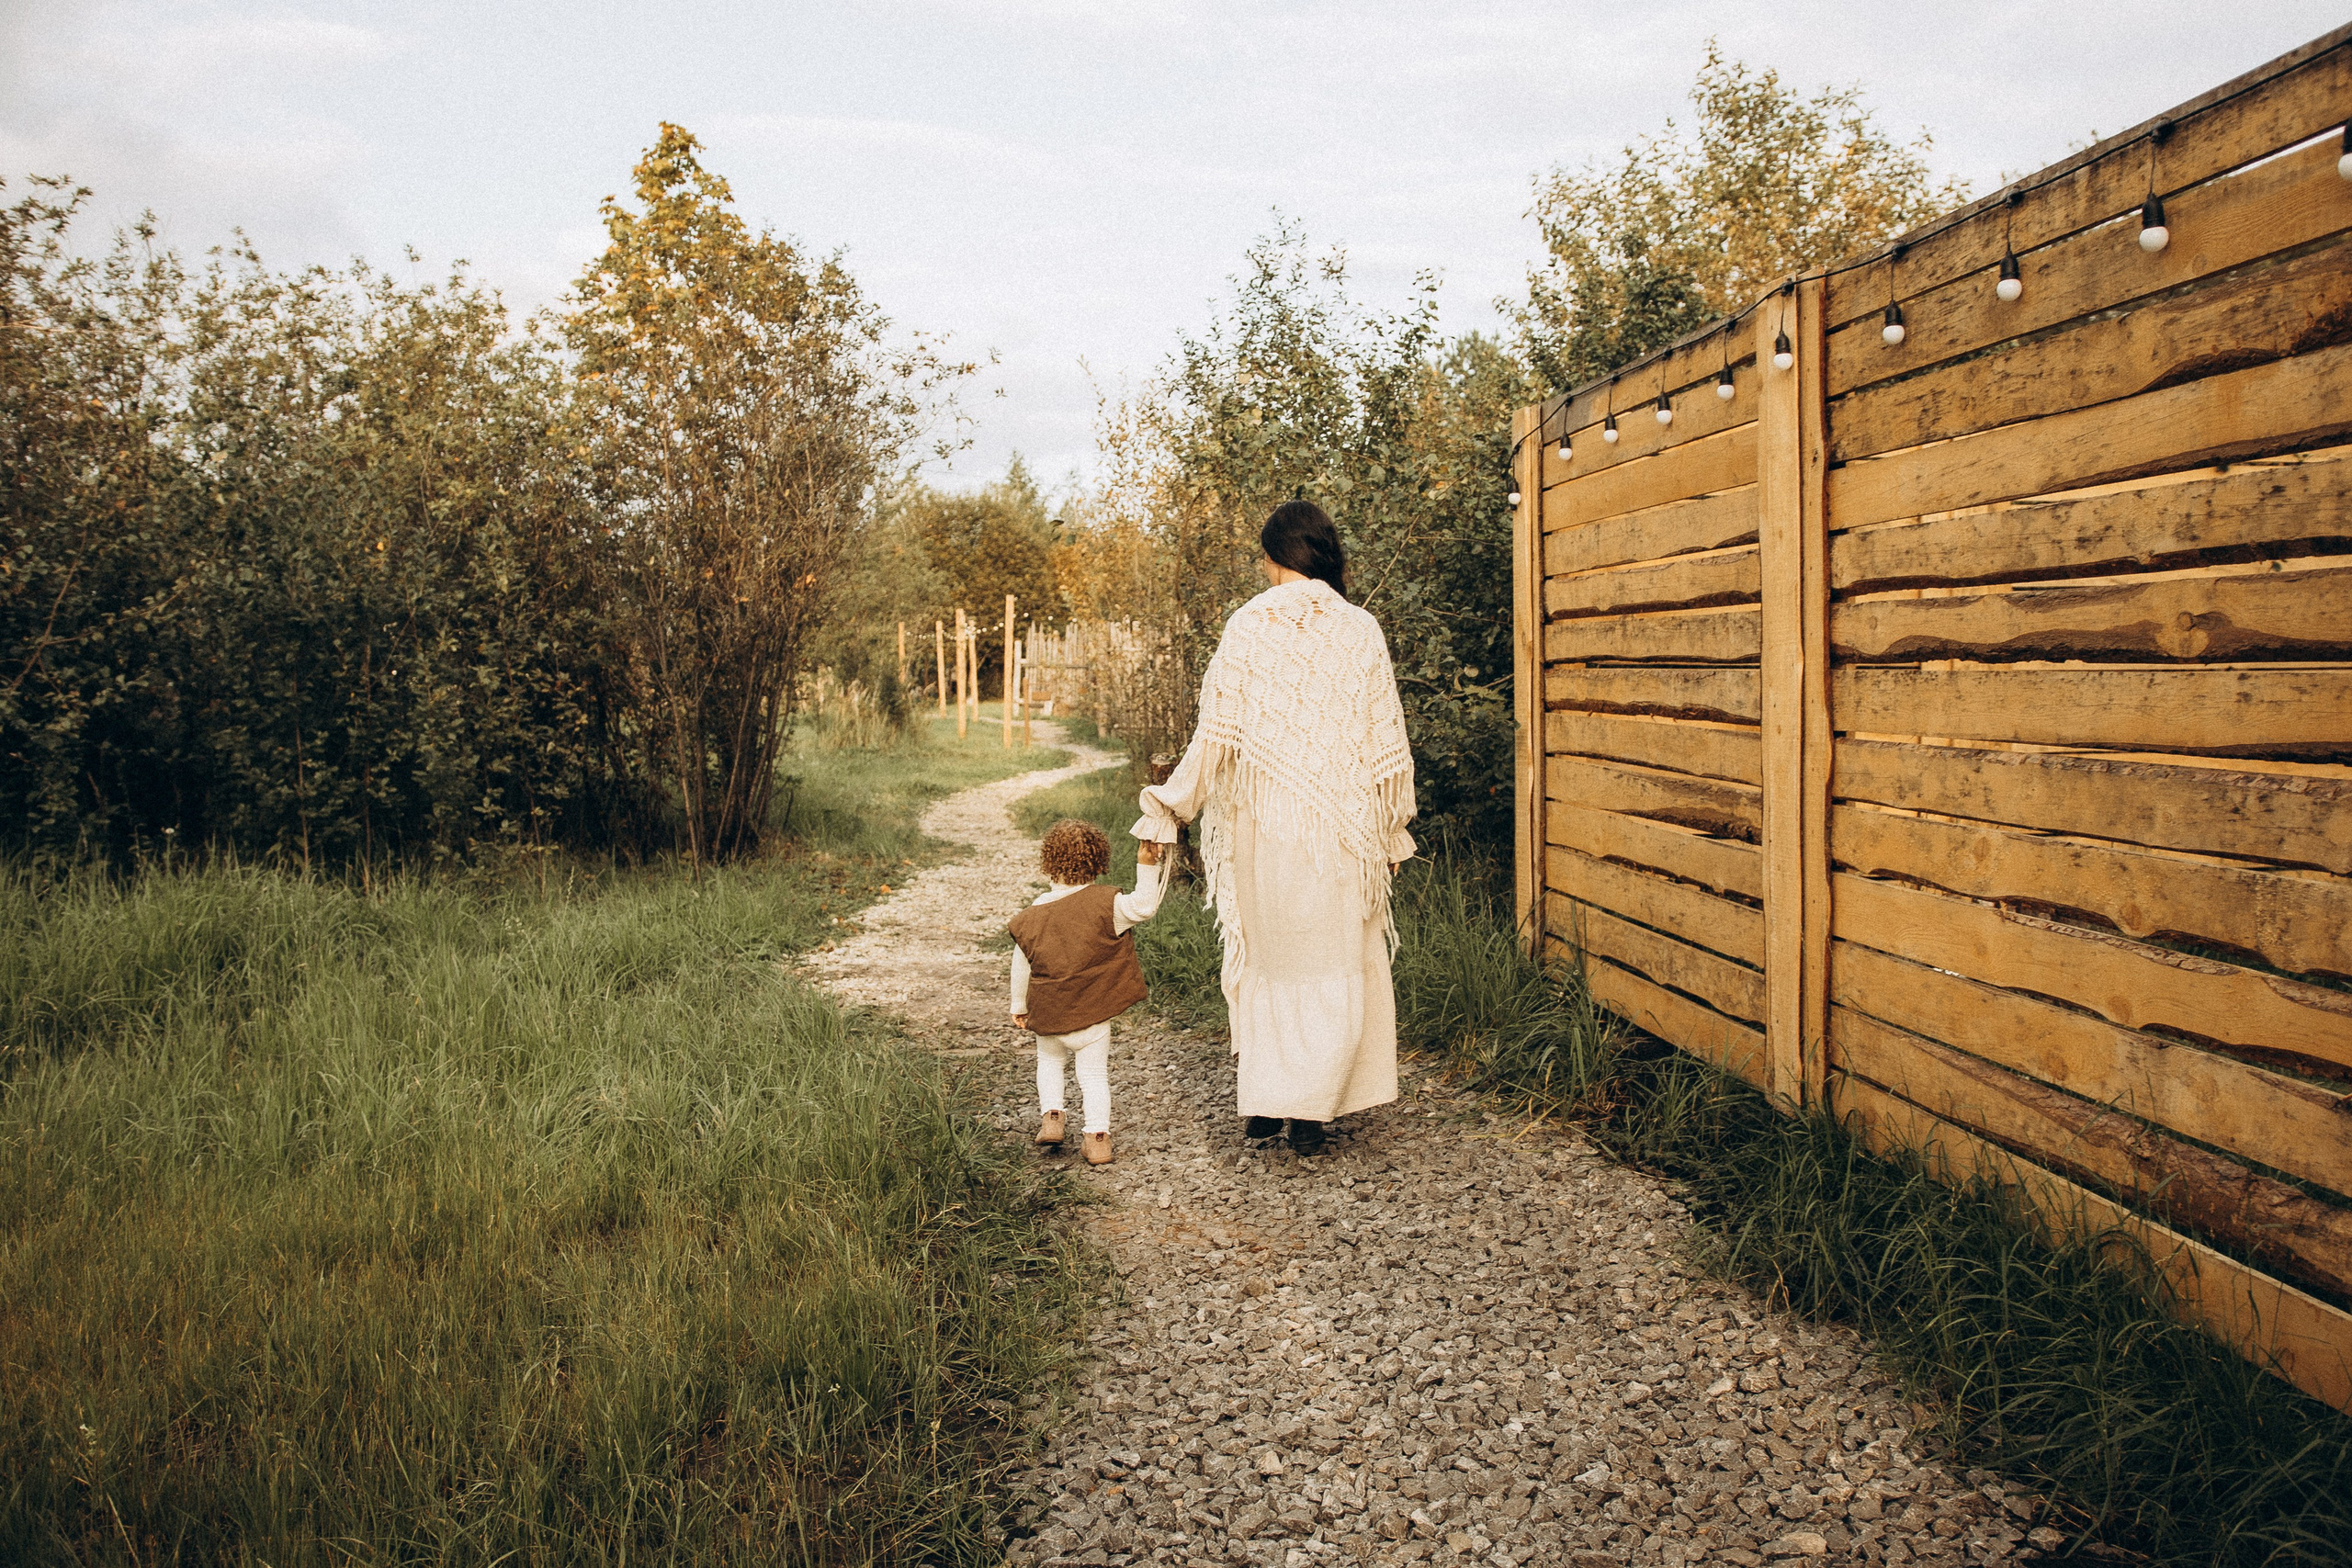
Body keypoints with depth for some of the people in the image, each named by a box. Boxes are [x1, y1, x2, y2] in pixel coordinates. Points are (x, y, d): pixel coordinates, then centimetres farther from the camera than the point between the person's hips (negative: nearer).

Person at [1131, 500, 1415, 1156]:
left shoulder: (1246, 626, -4)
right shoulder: (1361, 630, -2)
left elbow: (1217, 732, -6)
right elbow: (1385, 740, 1)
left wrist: (1171, 804, 4)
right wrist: (1392, 830, 11)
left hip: (1261, 818, 1)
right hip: (1339, 823, 0)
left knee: (1263, 956, 15)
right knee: (1334, 964, 9)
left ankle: (1257, 1102, 17)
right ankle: (1308, 1109, 4)